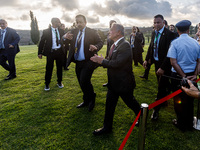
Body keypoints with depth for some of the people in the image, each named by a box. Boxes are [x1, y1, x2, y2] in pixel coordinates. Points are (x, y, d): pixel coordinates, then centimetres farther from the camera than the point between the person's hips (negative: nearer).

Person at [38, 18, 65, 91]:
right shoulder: (46, 31, -3)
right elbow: (42, 42, 0)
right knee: (49, 68, 3)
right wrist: (40, 53, -3)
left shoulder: (61, 31, 5)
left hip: (60, 51, 3)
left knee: (60, 67, 12)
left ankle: (59, 82, 29)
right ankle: (47, 84, 19)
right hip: (50, 52, -3)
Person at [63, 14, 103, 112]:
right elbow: (66, 40, -1)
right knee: (82, 83, 15)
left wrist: (95, 47, -28)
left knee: (84, 81, -14)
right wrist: (65, 37, -26)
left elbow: (100, 42, -5)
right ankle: (87, 101, 34)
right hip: (78, 62, 6)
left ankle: (91, 99, 13)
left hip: (88, 62, -6)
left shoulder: (92, 32, -4)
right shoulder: (74, 32, 7)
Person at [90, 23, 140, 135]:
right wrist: (100, 60, -7)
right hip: (113, 82, 8)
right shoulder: (115, 45, 8)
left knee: (131, 102, 15)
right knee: (109, 105, 13)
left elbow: (117, 63, -29)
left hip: (124, 83, -8)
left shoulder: (125, 45, -21)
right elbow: (111, 61, 8)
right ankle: (107, 127, 30)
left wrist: (102, 61, -18)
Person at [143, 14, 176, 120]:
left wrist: (163, 67, -26)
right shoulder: (154, 33, 3)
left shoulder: (169, 34, -20)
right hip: (156, 62, 7)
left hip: (164, 64, -6)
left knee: (161, 86, 1)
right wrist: (147, 59, 4)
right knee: (162, 83, 24)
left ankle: (156, 110, 13)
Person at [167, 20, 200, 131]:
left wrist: (184, 76, -12)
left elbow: (173, 62, -17)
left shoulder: (175, 43, -11)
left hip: (178, 76, -4)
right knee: (190, 100, 17)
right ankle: (189, 124, 33)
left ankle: (181, 124, 26)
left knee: (179, 101, 11)